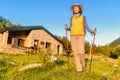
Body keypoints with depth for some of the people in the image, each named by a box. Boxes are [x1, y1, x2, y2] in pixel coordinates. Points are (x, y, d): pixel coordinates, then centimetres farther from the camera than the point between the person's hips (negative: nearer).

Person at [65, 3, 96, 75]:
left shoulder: (83, 17, 7)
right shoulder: (72, 18, 14)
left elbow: (86, 27, 5)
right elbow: (71, 28, 14)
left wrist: (92, 31, -13)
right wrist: (67, 28, -8)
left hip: (81, 36, -2)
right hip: (73, 36, 2)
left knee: (81, 52, -16)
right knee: (76, 52, -5)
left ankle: (83, 64, 15)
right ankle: (79, 69, 2)